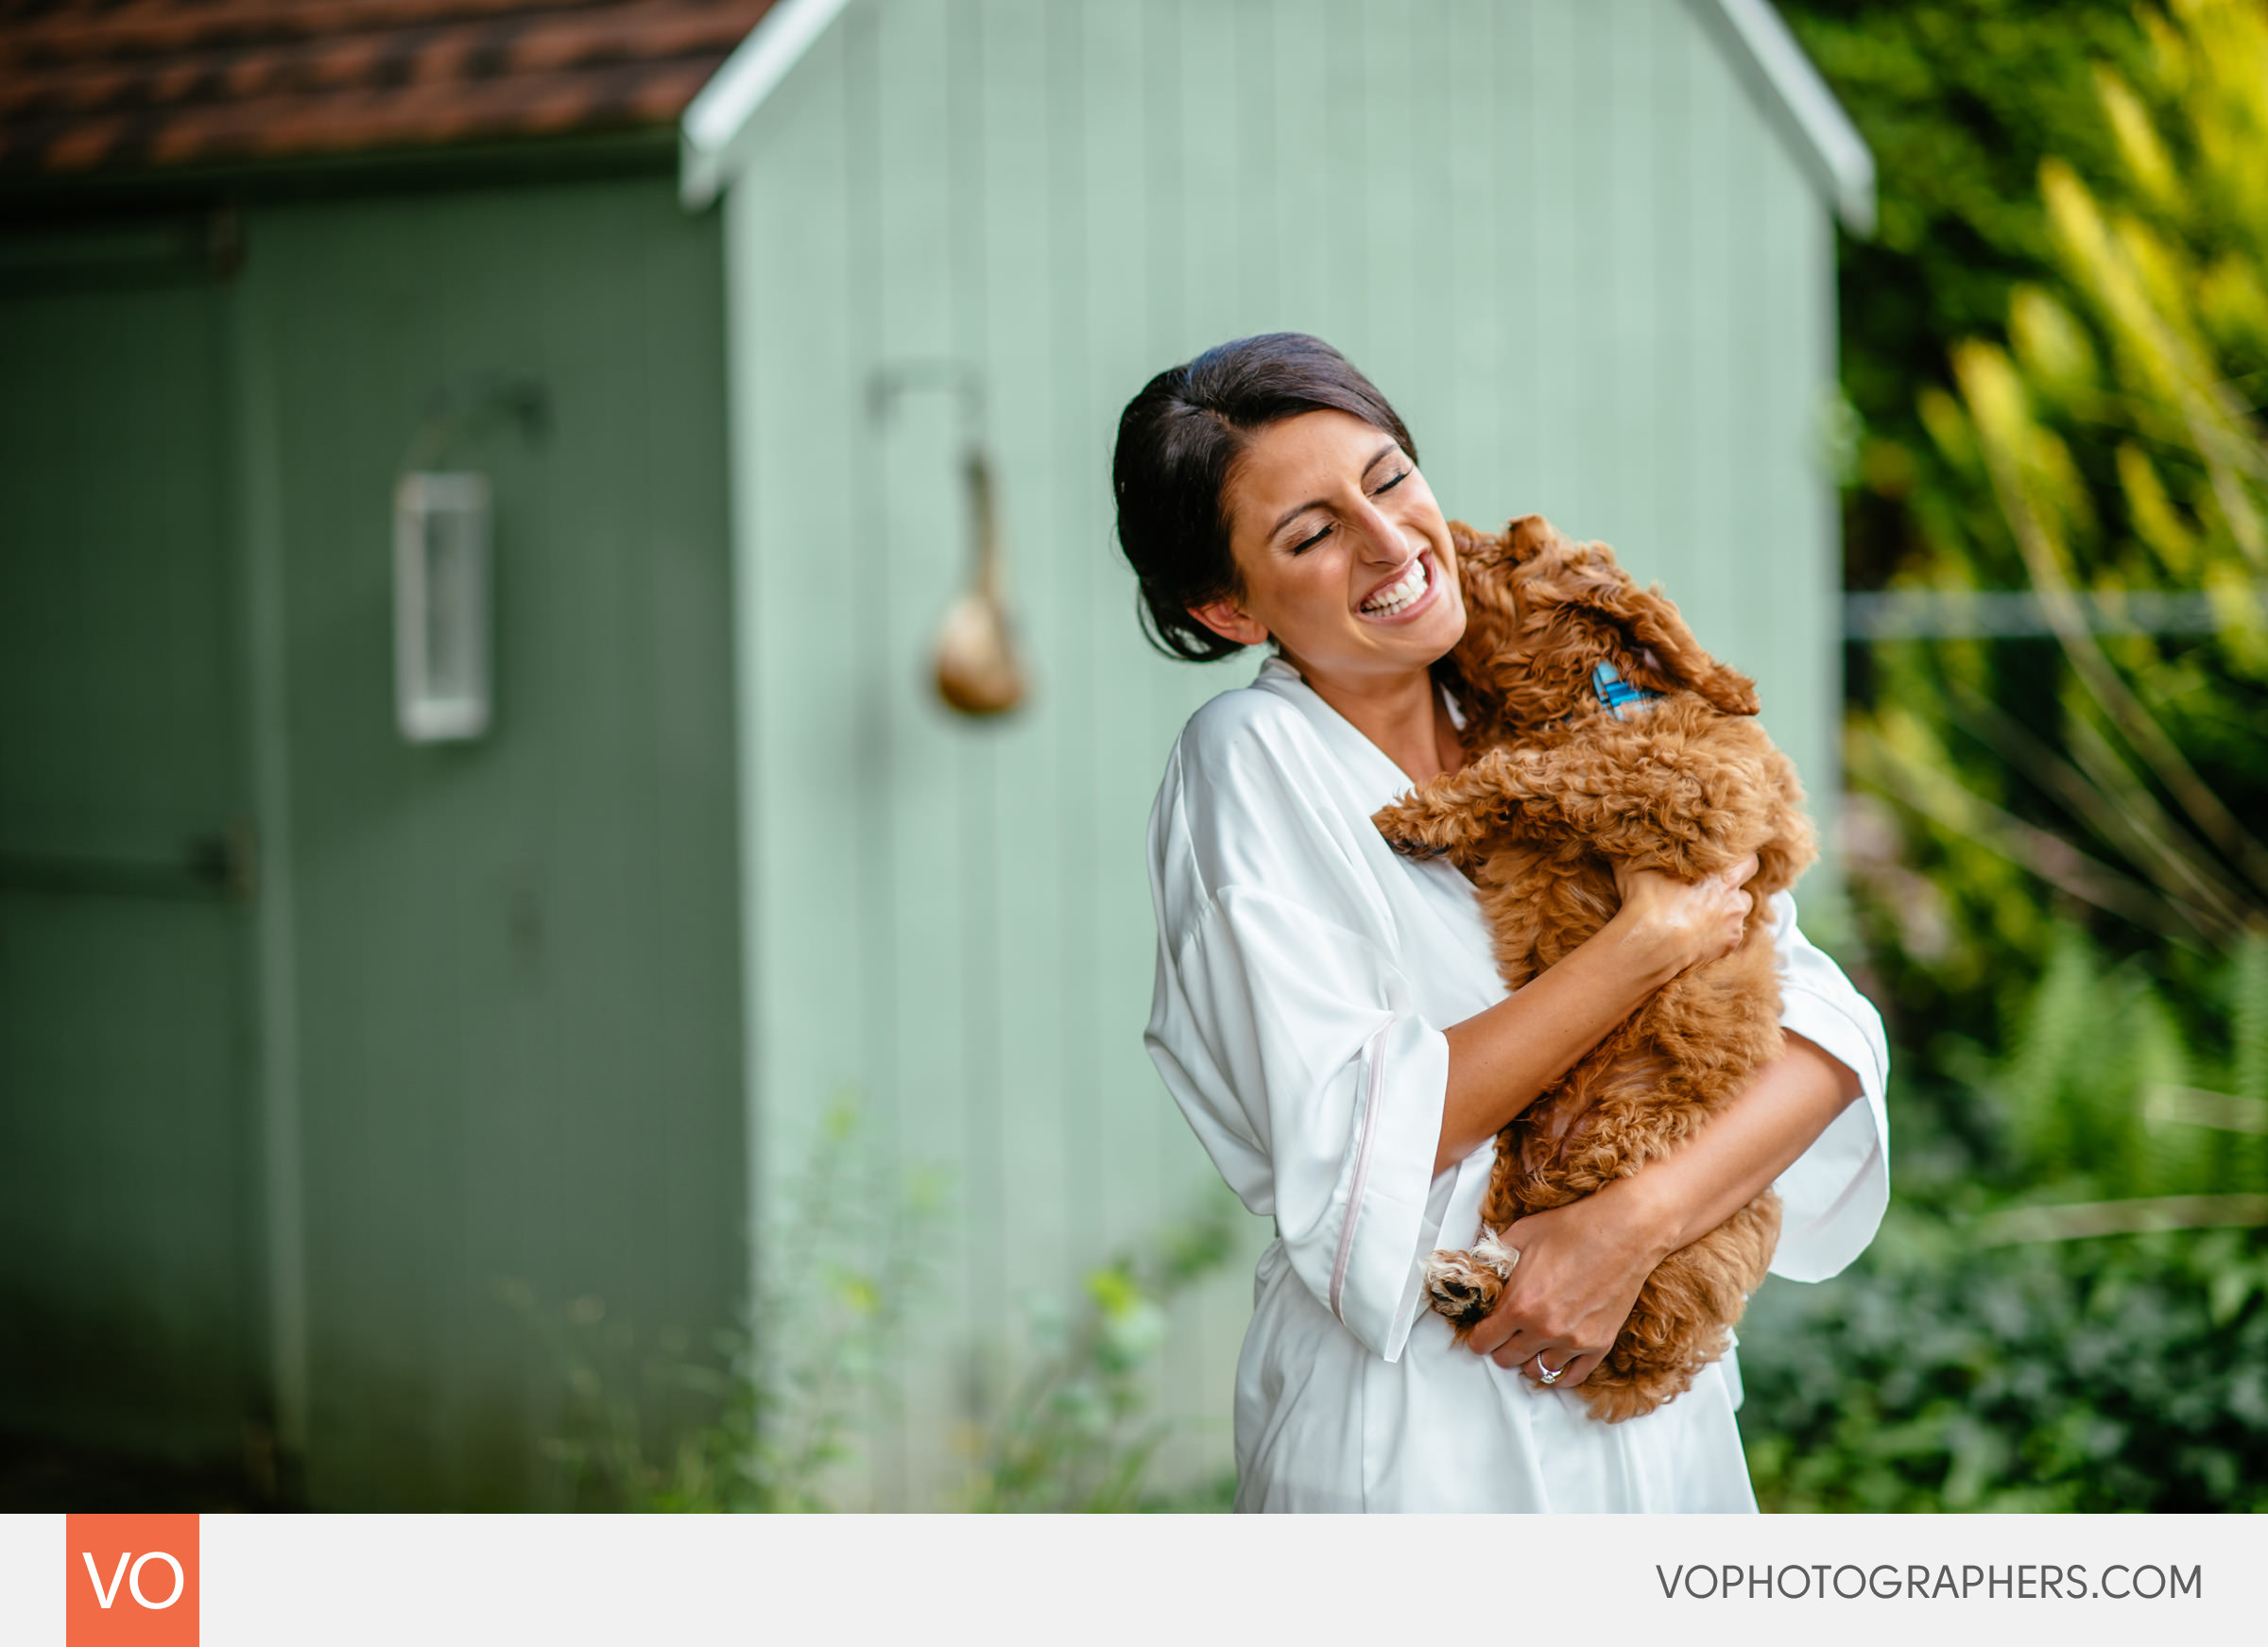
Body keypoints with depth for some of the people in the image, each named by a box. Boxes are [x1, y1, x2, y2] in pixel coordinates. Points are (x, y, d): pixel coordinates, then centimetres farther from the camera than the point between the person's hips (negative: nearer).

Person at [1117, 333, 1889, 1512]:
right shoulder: (1252, 760, -10)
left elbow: (1829, 1030, -3)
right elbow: (1350, 1150, -20)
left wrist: (1634, 1220, -19)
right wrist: (1642, 947, -17)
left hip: (1653, 1397, 5)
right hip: (1412, 1436, -5)